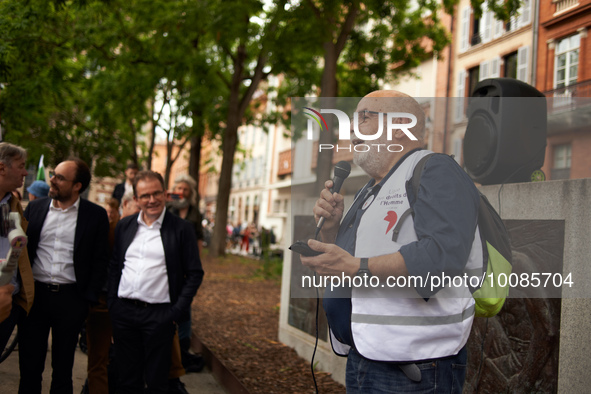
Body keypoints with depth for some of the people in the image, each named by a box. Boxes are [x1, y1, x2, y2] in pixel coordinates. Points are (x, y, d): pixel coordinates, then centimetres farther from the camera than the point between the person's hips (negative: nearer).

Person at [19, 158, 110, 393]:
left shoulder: (96, 215, -2)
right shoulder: (35, 208, 6)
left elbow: (100, 260, 0)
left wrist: (89, 298, -6)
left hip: (70, 298, -2)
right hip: (35, 294, 2)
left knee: (63, 367, 10)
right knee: (29, 365, 9)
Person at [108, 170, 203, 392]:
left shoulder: (182, 229, -3)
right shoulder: (124, 226, 10)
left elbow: (195, 274, -3)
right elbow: (114, 266, 15)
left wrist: (176, 312, -9)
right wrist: (112, 303, 5)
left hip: (159, 315, -4)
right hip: (123, 313, 4)